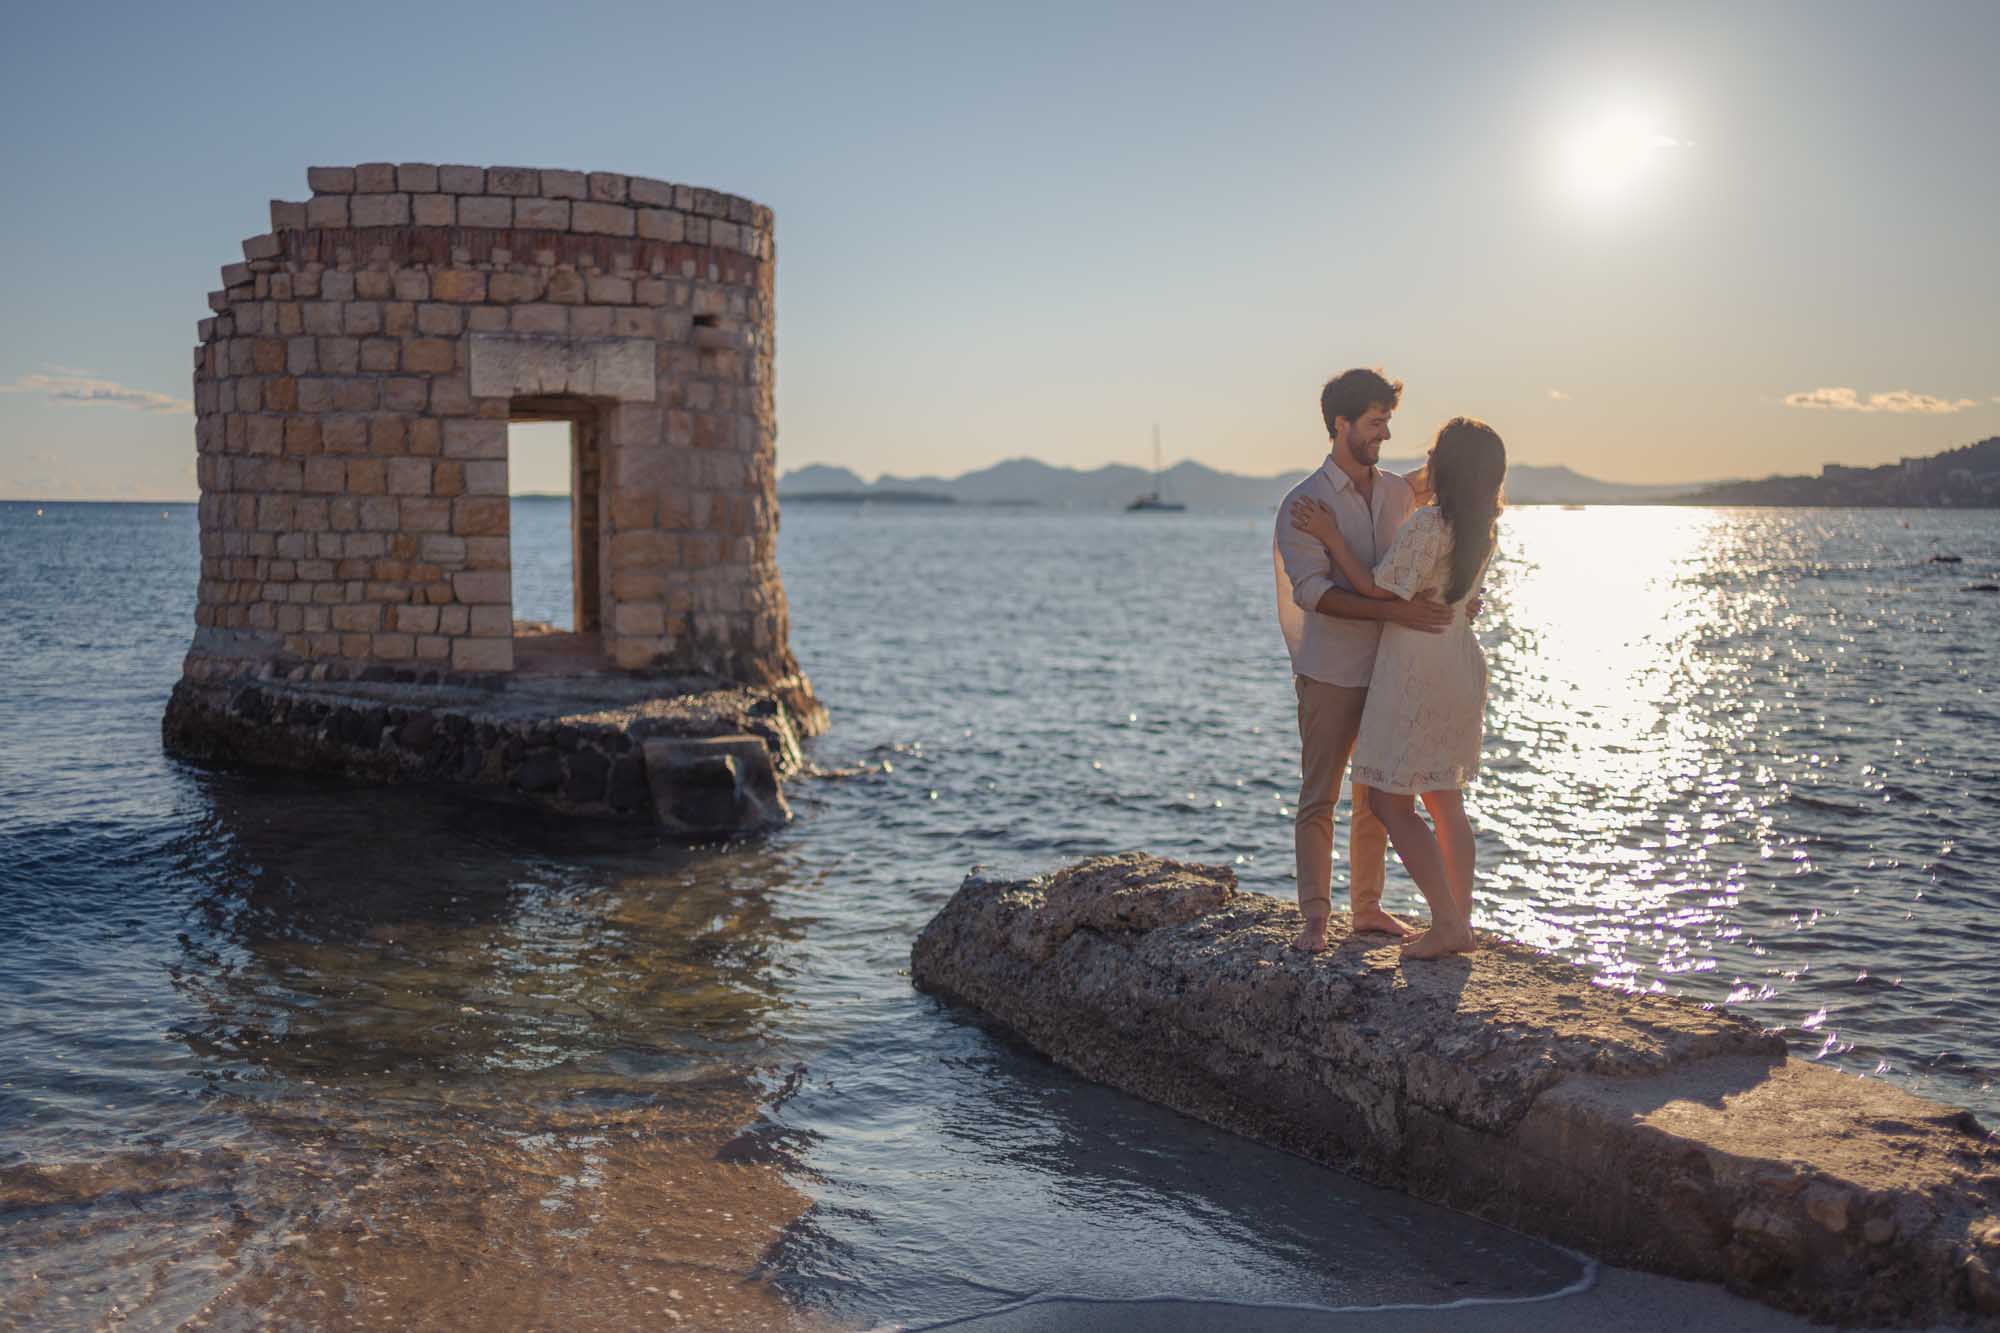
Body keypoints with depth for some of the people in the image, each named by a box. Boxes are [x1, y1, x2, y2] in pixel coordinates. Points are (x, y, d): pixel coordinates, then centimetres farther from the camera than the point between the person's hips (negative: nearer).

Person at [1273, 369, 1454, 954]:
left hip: (1387, 671, 6)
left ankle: (1368, 905, 22)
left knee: (1376, 795, 12)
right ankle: (1315, 917, 5)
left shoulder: (1399, 491, 8)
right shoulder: (1304, 502, -10)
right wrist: (1395, 610, -30)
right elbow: (1312, 591, -22)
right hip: (1329, 673, -6)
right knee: (1318, 796, -1)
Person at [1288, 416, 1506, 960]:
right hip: (1461, 665, 9)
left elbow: (1377, 589, -16)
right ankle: (1461, 924, 20)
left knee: (1391, 804, -1)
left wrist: (1330, 535, -11)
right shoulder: (1481, 526, 6)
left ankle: (1446, 924, -2)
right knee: (1445, 801, 15)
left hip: (1417, 667, -9)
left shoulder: (1427, 523, -21)